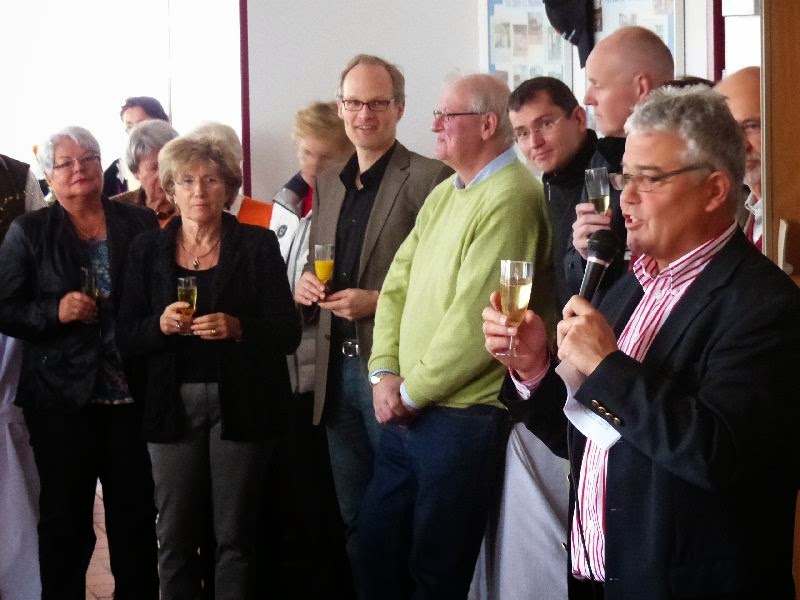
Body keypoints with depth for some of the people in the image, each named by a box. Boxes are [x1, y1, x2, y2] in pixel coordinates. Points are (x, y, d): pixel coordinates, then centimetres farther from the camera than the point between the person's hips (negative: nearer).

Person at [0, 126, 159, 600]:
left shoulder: (140, 224, 6)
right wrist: (55, 311, -17)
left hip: (132, 393, 1)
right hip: (62, 398, -1)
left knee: (137, 514, 9)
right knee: (64, 518, 7)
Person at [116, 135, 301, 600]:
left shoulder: (258, 245, 1)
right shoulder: (148, 250, 8)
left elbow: (288, 332, -2)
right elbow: (127, 339, 5)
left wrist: (237, 329, -20)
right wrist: (160, 325, -15)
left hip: (240, 404, -2)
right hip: (173, 406, 2)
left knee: (236, 538, 2)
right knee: (175, 539, 4)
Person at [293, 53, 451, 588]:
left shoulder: (428, 179, -9)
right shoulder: (328, 184, 14)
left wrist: (380, 301, -20)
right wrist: (306, 284, 1)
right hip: (337, 369, 7)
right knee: (353, 515, 15)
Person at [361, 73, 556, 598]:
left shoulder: (510, 198, -18)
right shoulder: (445, 194, 12)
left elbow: (475, 320, -22)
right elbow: (397, 284, 11)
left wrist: (412, 391, -12)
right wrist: (386, 372, -2)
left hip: (462, 417, -8)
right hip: (408, 411, 9)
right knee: (377, 548, 17)